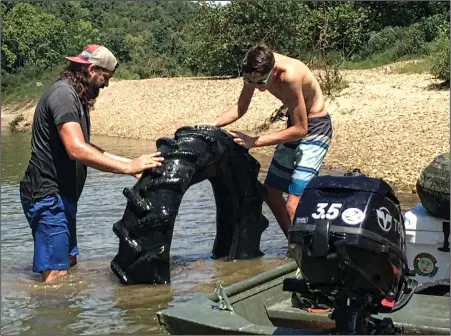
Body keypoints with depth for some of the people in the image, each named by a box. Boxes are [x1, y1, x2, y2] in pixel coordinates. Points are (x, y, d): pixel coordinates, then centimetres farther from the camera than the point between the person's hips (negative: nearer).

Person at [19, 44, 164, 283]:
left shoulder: (76, 98, 17)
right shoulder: (63, 94, -17)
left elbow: (86, 148, 16)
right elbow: (77, 150, -29)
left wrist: (130, 163, 7)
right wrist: (128, 168, -29)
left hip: (62, 195, 11)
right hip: (47, 194, -11)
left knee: (69, 263, 17)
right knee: (56, 274, -12)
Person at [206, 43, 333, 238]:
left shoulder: (290, 75, -34)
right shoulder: (257, 69, -13)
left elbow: (300, 129, -29)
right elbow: (241, 107, 2)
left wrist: (254, 141, -30)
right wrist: (212, 125, -13)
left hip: (314, 129, -8)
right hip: (295, 124, 8)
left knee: (293, 205, -17)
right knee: (271, 192, 12)